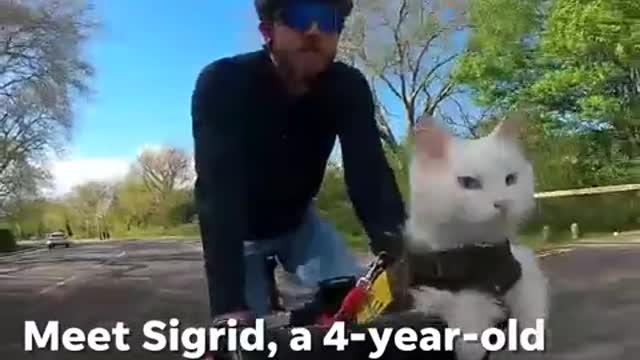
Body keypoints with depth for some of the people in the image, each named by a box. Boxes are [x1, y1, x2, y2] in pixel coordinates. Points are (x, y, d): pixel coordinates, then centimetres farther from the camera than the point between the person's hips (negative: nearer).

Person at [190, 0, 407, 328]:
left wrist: (400, 255, -51)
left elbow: (370, 175, -31)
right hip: (239, 228, -2)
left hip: (298, 221, 3)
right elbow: (217, 191, -40)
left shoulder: (348, 88, -21)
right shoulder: (222, 83, -31)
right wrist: (229, 305, -50)